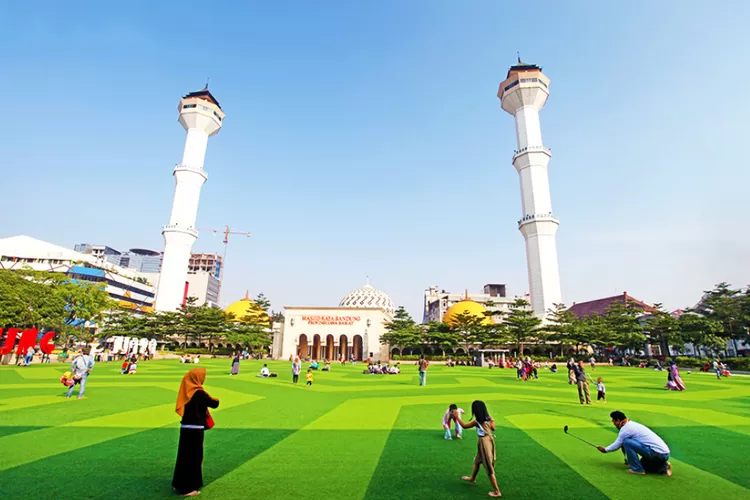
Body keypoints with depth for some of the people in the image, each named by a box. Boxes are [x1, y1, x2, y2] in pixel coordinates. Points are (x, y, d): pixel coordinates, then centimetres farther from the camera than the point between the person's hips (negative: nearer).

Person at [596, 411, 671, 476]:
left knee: (626, 442, -14)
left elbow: (617, 445, -3)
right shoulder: (633, 424, 15)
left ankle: (637, 469, -6)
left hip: (657, 453, -10)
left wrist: (605, 450, 12)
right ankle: (663, 467, 13)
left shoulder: (626, 428, -12)